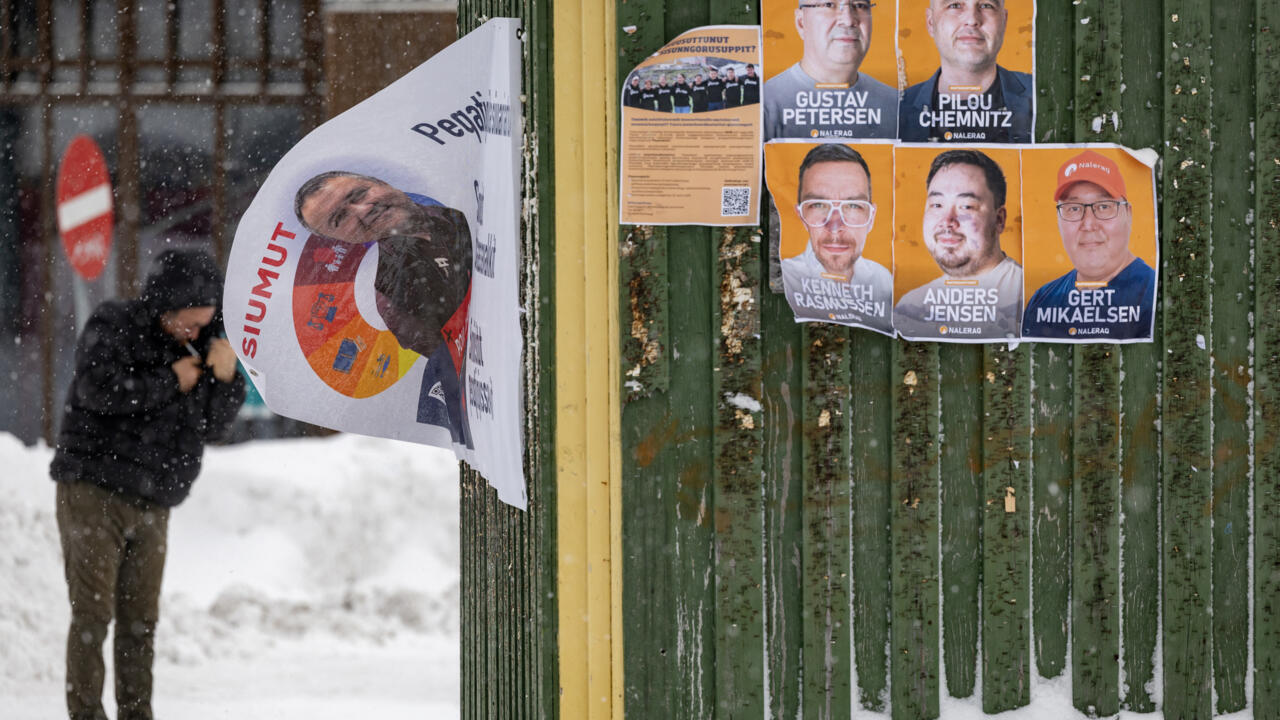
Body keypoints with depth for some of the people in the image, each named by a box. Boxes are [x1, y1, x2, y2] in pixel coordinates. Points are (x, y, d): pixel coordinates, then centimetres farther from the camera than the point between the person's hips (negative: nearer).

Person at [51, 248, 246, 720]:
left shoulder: (196, 346, 12)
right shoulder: (112, 328, -4)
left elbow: (213, 429, 11)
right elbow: (98, 389, -22)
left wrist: (226, 380, -7)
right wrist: (170, 381, -12)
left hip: (151, 504, 6)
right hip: (93, 491, -6)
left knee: (141, 619, 7)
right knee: (93, 612, -9)